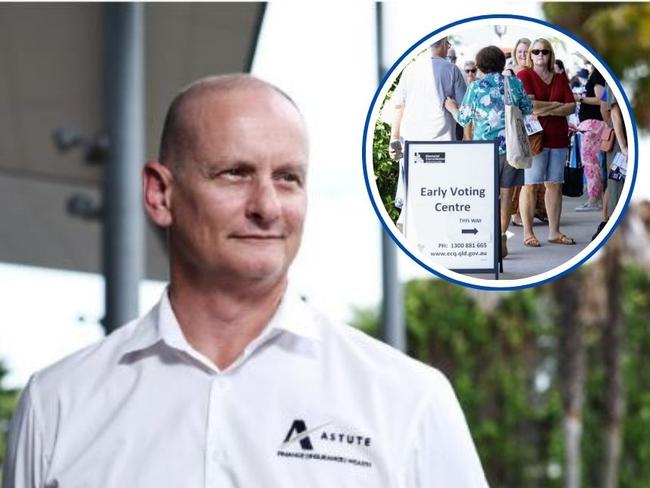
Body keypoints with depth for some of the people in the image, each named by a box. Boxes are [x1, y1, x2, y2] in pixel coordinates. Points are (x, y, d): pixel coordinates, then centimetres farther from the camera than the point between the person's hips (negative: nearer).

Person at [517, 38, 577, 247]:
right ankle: (528, 233, -3)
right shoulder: (524, 76, 0)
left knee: (555, 184, 5)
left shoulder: (560, 79, 15)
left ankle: (554, 232, 10)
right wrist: (557, 104, -4)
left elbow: (571, 106, 6)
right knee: (529, 185, -6)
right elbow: (529, 105, -14)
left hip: (558, 138, 5)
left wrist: (547, 110, -10)